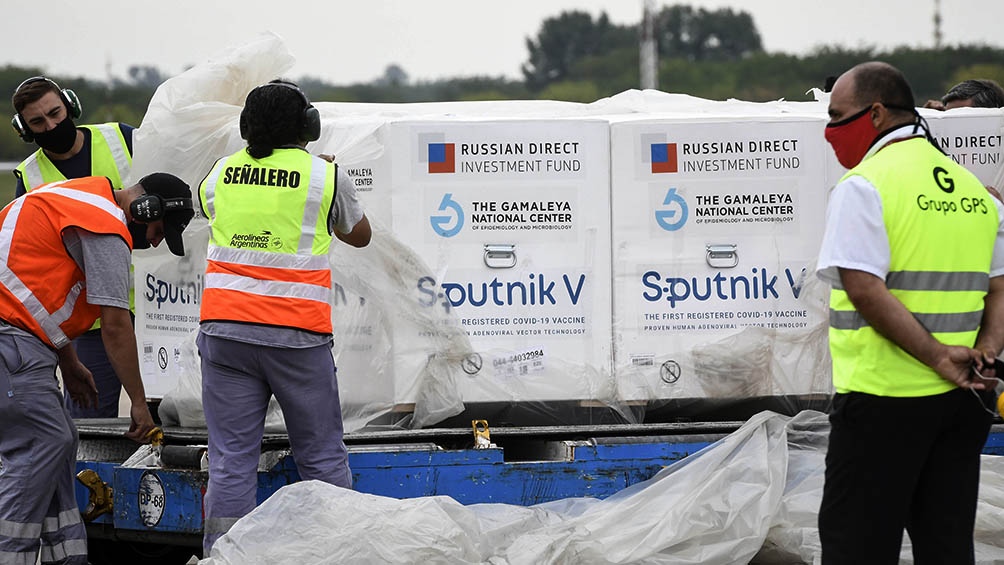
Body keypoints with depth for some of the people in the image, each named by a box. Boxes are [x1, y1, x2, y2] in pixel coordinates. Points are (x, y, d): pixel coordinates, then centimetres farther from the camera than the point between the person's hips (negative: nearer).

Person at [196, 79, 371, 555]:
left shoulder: (220, 174, 7)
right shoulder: (325, 176, 0)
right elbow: (358, 235, 18)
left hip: (225, 327, 2)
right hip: (297, 336, -2)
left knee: (230, 460, 3)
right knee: (322, 457, 8)